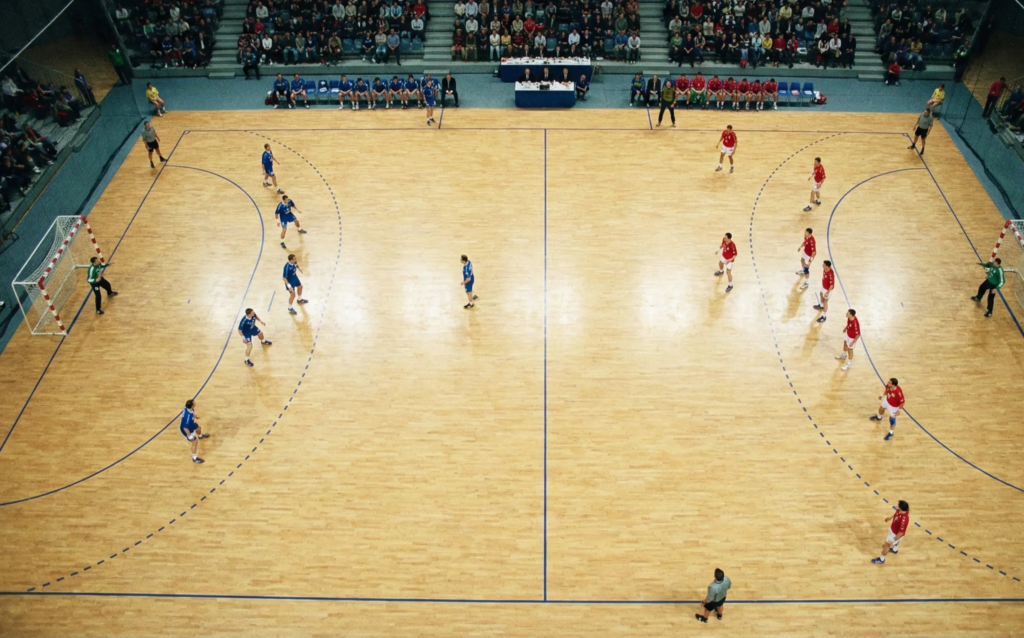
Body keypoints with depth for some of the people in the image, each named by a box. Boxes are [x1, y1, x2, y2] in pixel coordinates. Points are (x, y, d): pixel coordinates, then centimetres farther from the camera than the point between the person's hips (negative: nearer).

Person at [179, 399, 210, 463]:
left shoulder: (188, 408, -22)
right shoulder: (188, 416, -47)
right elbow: (185, 428, -37)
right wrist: (190, 437, -26)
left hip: (191, 424, 9)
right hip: (187, 430, -9)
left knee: (198, 428, 36)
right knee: (195, 442, 5)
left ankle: (200, 436, 74)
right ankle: (195, 458, 25)